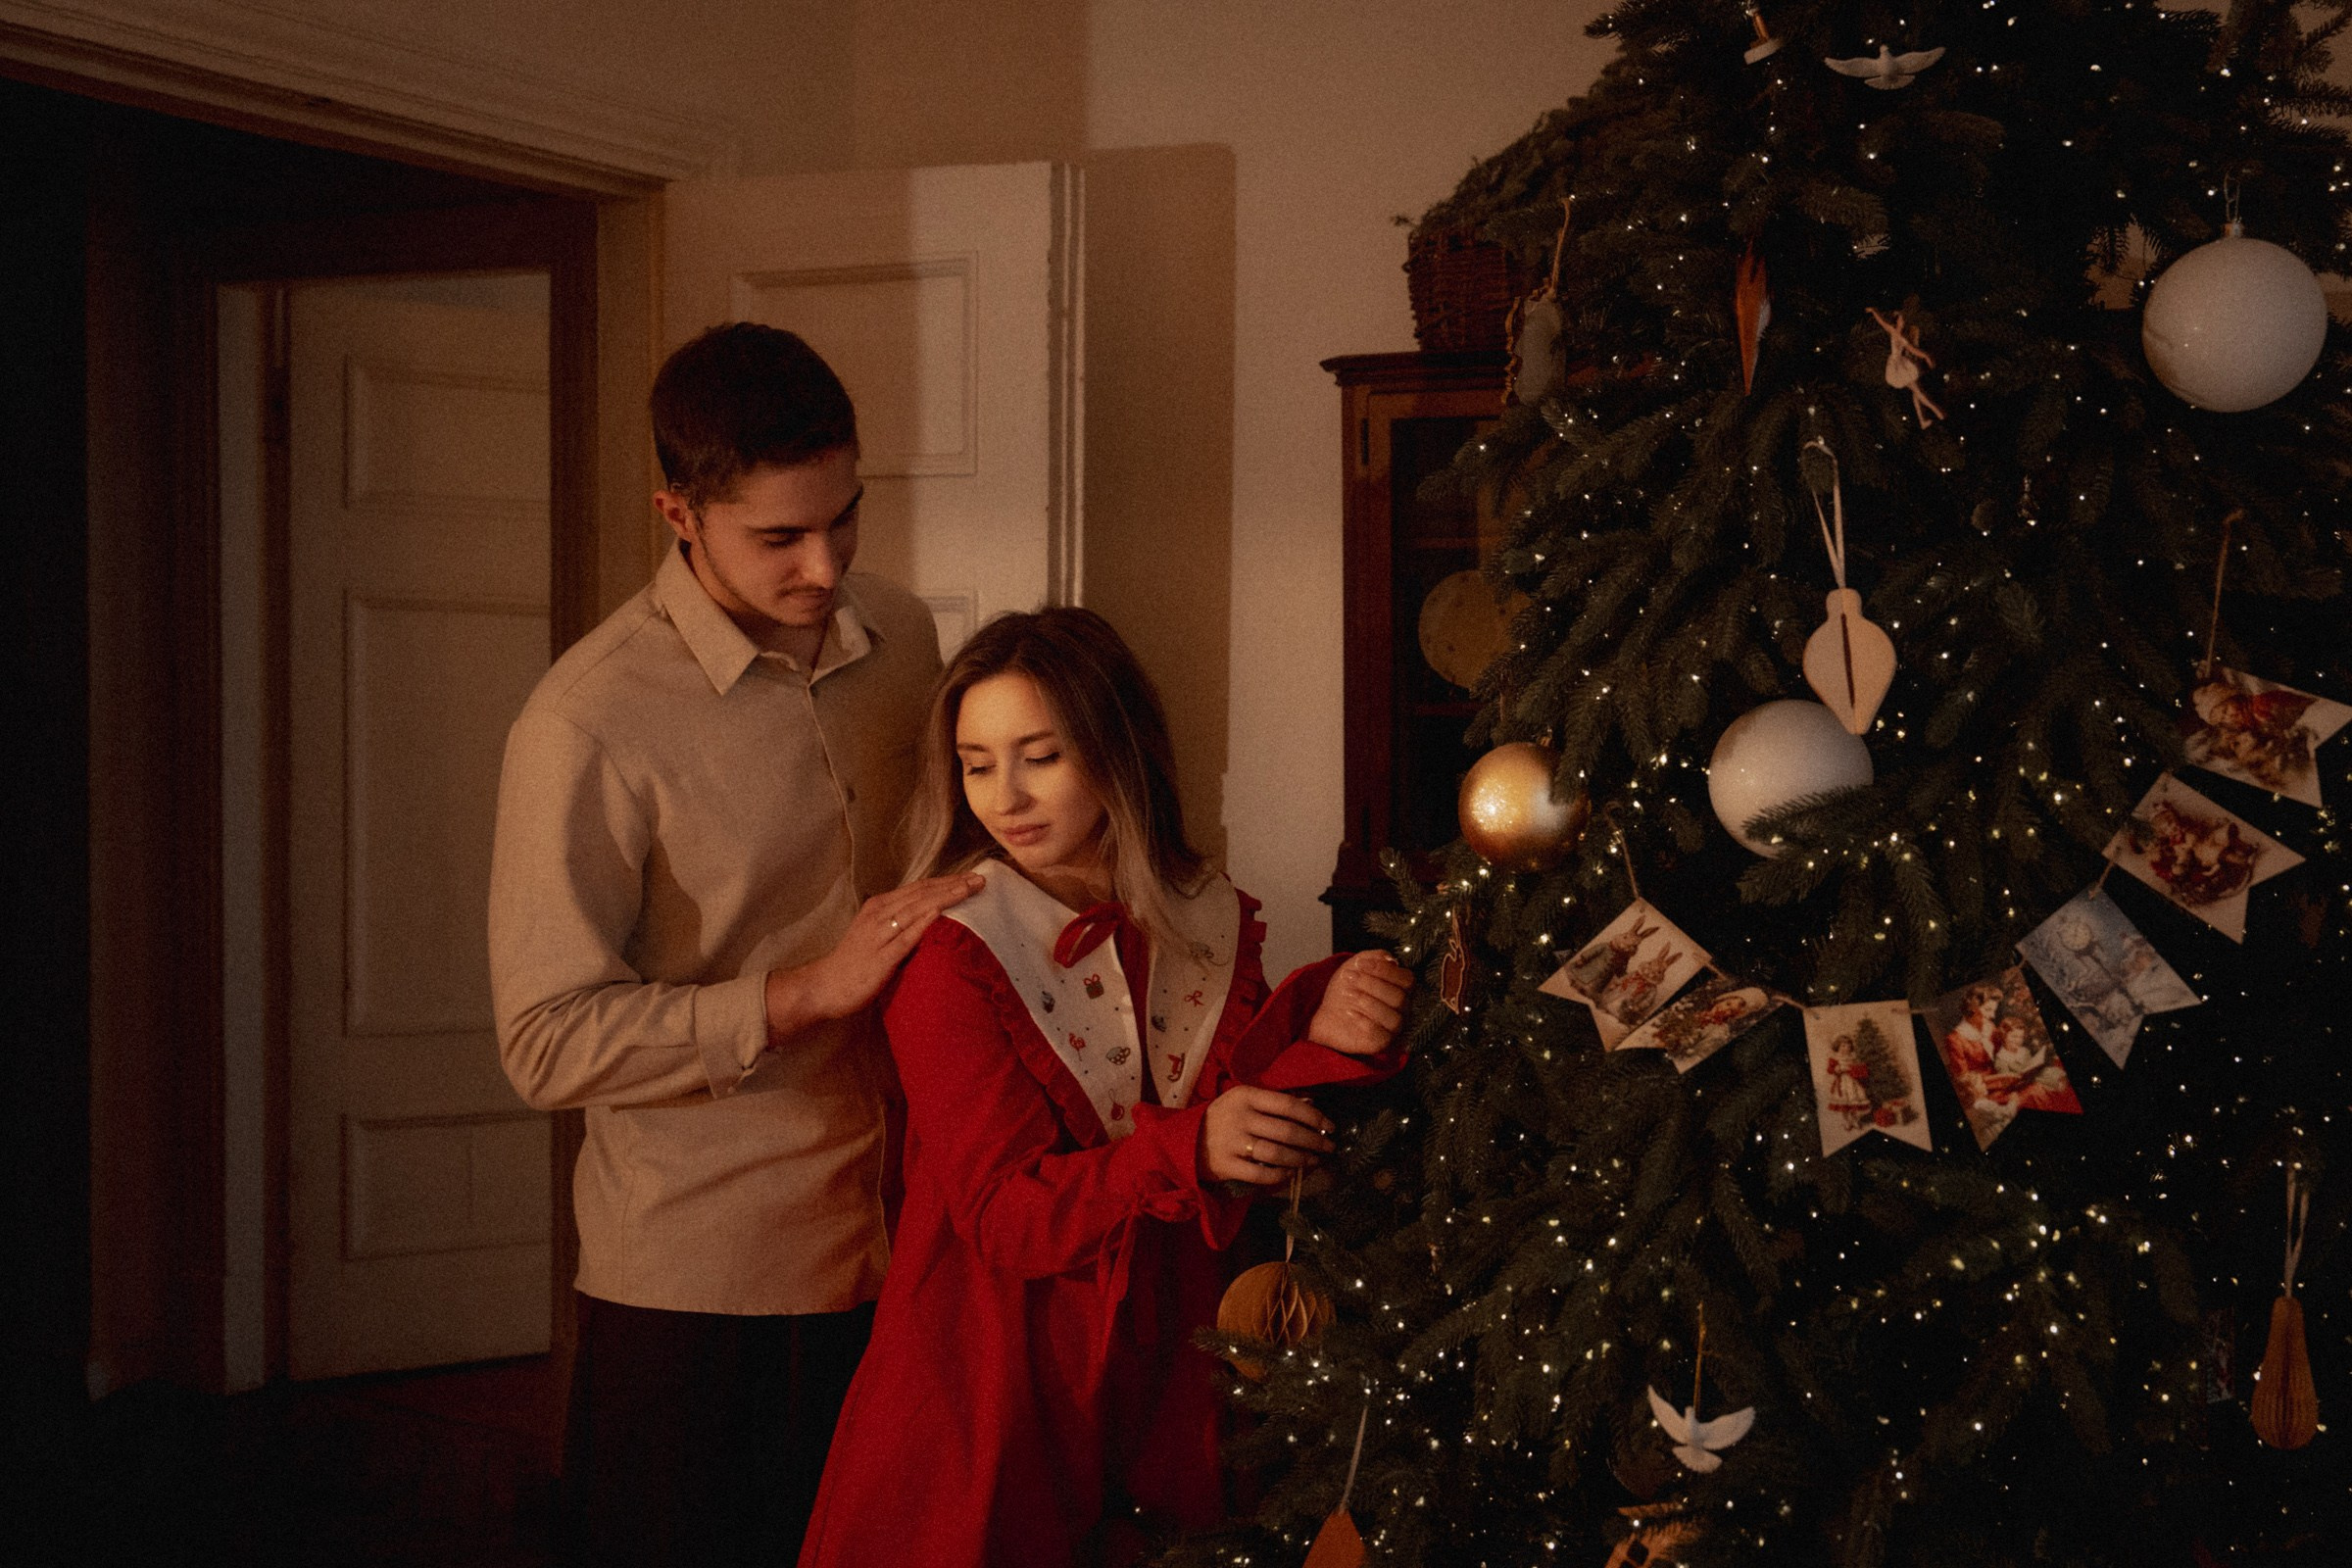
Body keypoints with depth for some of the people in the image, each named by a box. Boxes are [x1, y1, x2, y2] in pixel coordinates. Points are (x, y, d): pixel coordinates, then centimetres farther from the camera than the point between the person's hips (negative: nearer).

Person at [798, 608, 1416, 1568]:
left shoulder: (1212, 926, 3)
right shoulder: (951, 965, -12)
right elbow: (1005, 1217, -18)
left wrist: (1319, 1038, -20)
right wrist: (1188, 1151, -31)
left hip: (1161, 1373, 4)